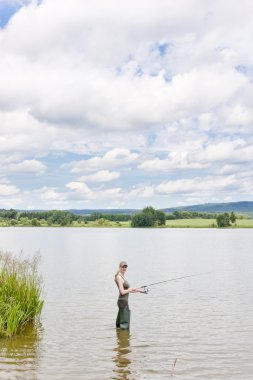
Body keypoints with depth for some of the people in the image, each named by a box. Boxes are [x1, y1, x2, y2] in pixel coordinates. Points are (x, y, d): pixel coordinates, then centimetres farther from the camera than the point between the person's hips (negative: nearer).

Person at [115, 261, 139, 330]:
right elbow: (122, 292, -22)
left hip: (124, 301, 10)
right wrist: (131, 289, -8)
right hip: (123, 301, -10)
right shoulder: (119, 277, -16)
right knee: (125, 326, -6)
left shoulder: (122, 276, 13)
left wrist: (134, 291, 8)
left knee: (119, 323, 16)